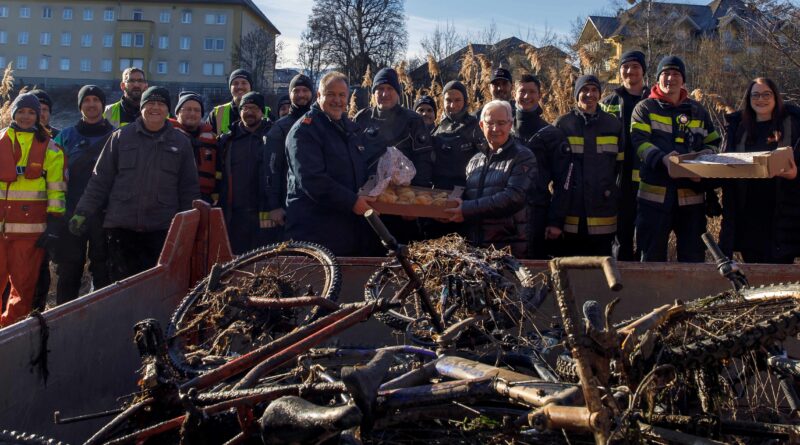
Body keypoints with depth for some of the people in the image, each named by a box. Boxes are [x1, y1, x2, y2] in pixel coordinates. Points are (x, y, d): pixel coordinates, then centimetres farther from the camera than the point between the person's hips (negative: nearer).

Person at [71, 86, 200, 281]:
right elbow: (100, 179, 8)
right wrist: (83, 212, 2)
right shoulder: (121, 137, 7)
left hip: (162, 229, 0)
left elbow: (189, 189, 11)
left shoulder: (181, 143, 9)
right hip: (121, 227, 0)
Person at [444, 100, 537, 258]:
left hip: (508, 247, -5)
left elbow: (514, 198, -17)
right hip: (474, 246, 5)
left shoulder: (523, 157, -3)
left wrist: (468, 210, -19)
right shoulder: (475, 160, 17)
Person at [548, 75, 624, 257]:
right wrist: (556, 219, -5)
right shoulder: (562, 125, 2)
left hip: (604, 218, 1)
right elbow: (555, 172, 0)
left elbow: (621, 168, 10)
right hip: (571, 218, -1)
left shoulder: (614, 125, 7)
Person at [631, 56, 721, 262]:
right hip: (655, 193, -3)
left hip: (691, 193, 3)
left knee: (693, 256, 8)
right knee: (652, 256, 3)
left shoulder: (698, 111, 17)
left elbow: (713, 143, 18)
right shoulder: (645, 108, 6)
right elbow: (640, 141, -9)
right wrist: (662, 158, -27)